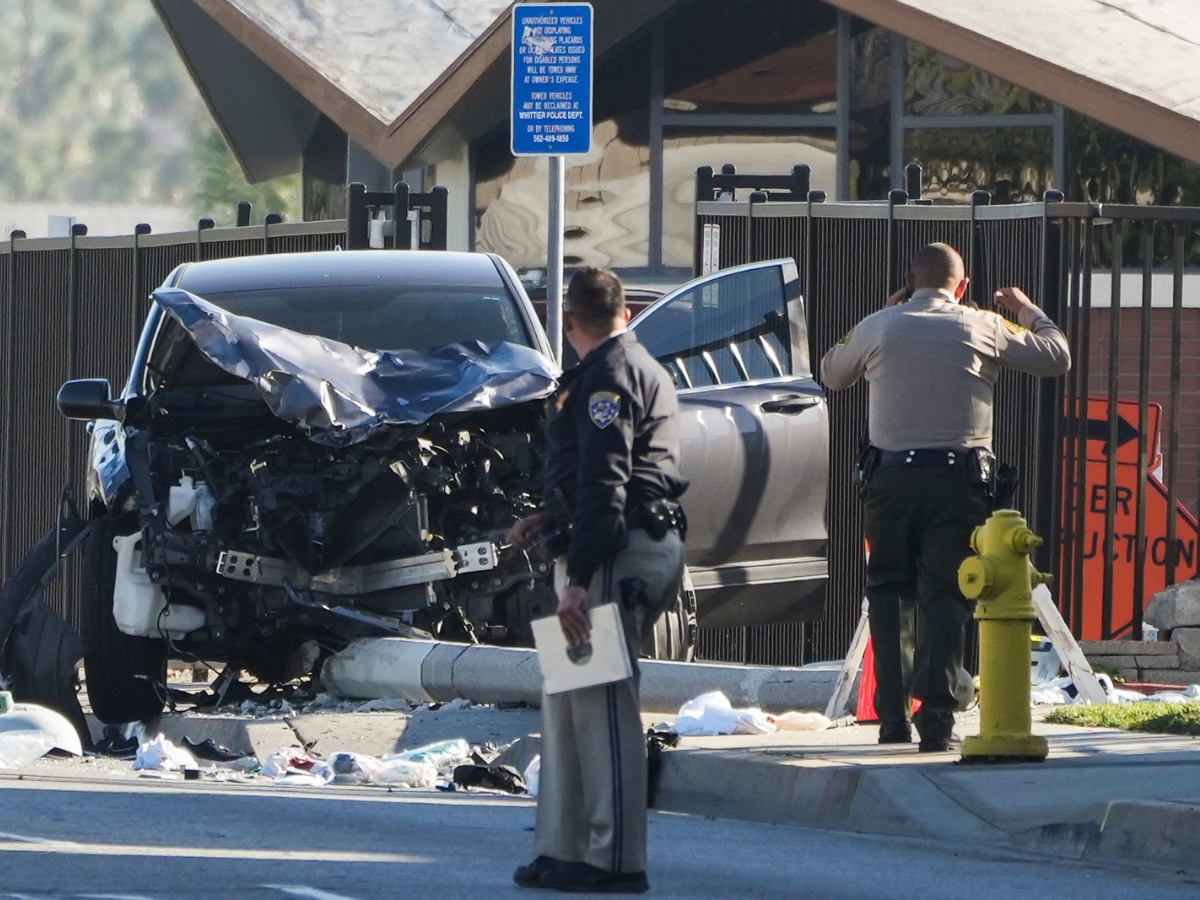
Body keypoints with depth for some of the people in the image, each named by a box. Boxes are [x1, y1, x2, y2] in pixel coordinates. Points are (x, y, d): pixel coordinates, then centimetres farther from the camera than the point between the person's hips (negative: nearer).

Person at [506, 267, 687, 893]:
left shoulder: (607, 377, -11)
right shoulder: (636, 369, 22)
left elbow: (605, 485, -19)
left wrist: (579, 579, -21)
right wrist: (550, 519, 20)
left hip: (619, 558, -11)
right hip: (643, 547, 11)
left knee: (602, 704, -10)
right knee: (565, 700, 12)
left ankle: (616, 859, -11)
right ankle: (564, 851, 14)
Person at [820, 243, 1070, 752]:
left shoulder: (878, 328, 6)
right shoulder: (983, 328, 4)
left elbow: (832, 374, 25)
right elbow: (1057, 357, 14)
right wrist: (1027, 310, 31)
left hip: (889, 477, 1)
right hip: (959, 477, -1)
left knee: (888, 590, 12)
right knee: (945, 594, -1)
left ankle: (892, 717, 8)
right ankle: (937, 718, -11)